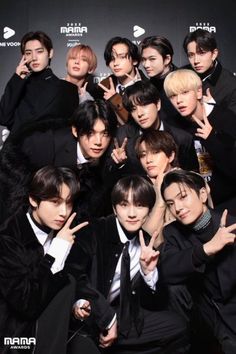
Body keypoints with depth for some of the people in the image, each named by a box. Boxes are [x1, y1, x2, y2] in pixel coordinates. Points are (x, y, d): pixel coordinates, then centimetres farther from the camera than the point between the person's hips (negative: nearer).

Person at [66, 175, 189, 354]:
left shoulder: (148, 245, 4)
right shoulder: (94, 232, -9)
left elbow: (153, 305, 5)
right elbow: (72, 273, -24)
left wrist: (149, 273, -15)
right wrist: (107, 318, -24)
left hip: (119, 315, 6)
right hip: (86, 315, -6)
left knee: (177, 325, -7)